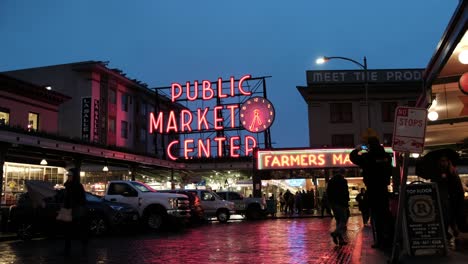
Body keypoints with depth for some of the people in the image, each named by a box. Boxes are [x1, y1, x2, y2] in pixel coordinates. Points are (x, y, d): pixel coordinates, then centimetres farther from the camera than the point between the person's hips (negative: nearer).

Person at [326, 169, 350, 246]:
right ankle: (335, 233, -26)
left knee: (338, 221, 12)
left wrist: (330, 202, 16)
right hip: (341, 203, -7)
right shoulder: (343, 181, -7)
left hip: (333, 203, 7)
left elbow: (328, 193, 15)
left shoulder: (330, 181, 14)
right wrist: (346, 202, -8)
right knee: (343, 220, -5)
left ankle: (341, 239, 9)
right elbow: (345, 193, -14)